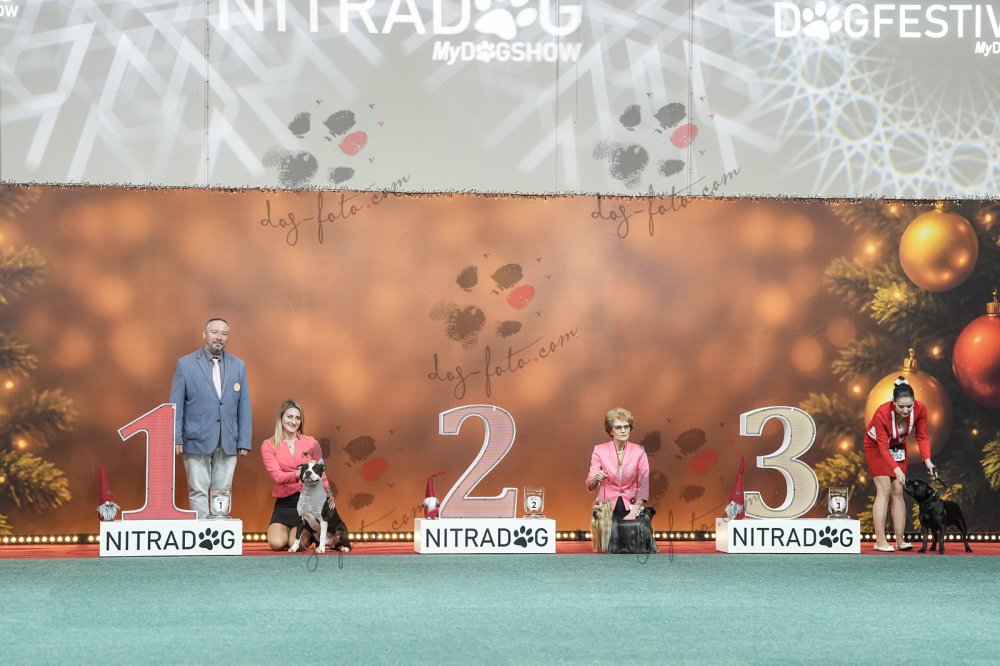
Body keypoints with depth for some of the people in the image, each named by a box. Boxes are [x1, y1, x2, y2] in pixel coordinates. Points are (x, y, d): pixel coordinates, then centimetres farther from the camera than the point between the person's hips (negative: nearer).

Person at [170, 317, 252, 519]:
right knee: (198, 492, -1)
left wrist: (244, 441, 3)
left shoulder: (238, 366, 11)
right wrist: (175, 438, -5)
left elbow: (244, 406, 9)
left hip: (228, 443, 3)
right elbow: (176, 405, 2)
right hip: (197, 442, -3)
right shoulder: (185, 364, 3)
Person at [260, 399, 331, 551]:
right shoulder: (269, 446, 2)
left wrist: (328, 492, -11)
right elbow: (277, 476, -9)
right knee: (276, 543, -19)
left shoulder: (311, 443, 5)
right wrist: (299, 474, -28)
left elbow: (321, 473, 9)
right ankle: (289, 531, 17)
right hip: (284, 502, 0)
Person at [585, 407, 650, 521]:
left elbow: (643, 486, -1)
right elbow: (590, 486, -2)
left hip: (630, 508, 0)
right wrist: (596, 478, -24)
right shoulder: (600, 451, 0)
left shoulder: (639, 452, 1)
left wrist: (633, 512, -11)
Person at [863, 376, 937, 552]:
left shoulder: (920, 409, -27)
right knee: (884, 490, -12)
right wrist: (896, 469, -44)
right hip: (876, 446, -4)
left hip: (898, 446, 4)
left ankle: (900, 540, 0)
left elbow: (922, 437, -15)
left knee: (898, 491, 0)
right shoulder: (882, 414, -38)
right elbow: (883, 447, -34)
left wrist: (927, 460, -29)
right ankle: (880, 540, -12)